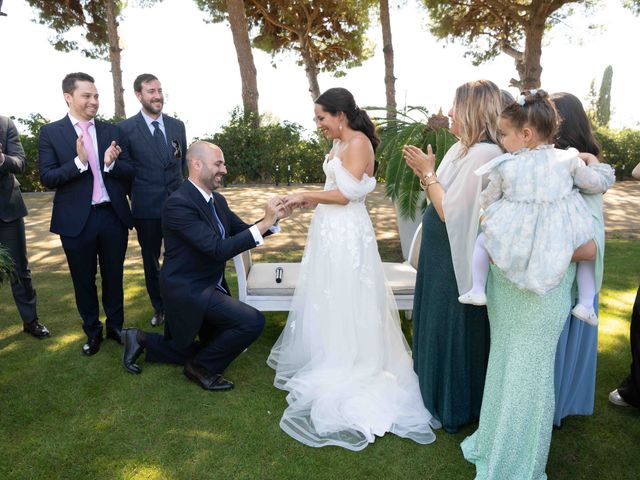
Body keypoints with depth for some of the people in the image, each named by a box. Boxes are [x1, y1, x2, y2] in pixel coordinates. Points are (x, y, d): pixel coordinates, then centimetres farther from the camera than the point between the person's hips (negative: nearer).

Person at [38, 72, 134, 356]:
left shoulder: (111, 131, 5)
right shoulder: (51, 132, -2)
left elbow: (129, 173, 2)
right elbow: (47, 178, -9)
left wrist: (111, 163, -19)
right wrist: (79, 162, -23)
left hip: (113, 216, 2)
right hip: (76, 220, -2)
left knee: (113, 276, 15)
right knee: (84, 280, 12)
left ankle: (115, 326, 33)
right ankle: (92, 331, 31)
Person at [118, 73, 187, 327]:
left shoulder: (177, 125, 6)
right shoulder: (125, 128, -4)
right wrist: (136, 197, 4)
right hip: (147, 208, -2)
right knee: (151, 260, 12)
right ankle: (159, 307, 30)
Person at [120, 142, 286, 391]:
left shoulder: (217, 200, 4)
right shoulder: (178, 204, -23)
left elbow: (243, 232, 9)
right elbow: (219, 249, -30)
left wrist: (272, 218, -9)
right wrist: (264, 223, -29)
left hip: (209, 285, 9)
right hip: (188, 290, -9)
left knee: (216, 348, 21)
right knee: (253, 321, -22)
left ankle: (142, 340, 28)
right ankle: (202, 367, 2)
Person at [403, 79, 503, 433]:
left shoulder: (482, 155, -23)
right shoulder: (462, 149, 7)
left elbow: (449, 210, -26)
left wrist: (428, 172, -16)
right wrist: (423, 172, -2)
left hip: (457, 261, -9)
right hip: (441, 256, 9)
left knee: (453, 331, 7)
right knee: (437, 324, 22)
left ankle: (454, 406, 29)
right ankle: (436, 389, 42)